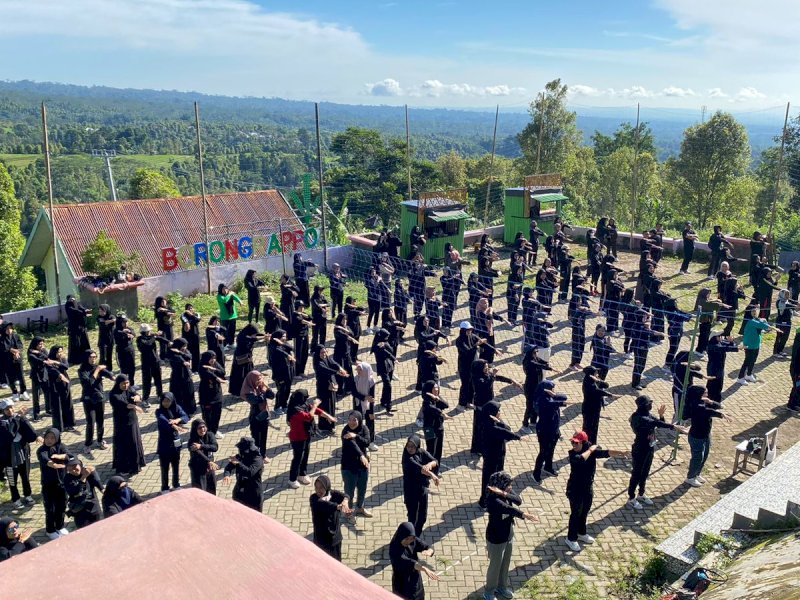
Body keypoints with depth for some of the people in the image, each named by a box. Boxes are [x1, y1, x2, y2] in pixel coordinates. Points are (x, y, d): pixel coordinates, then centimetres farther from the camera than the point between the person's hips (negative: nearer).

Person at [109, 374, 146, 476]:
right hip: (121, 423, -5)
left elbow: (137, 396, -16)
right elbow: (121, 403, -33)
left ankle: (135, 466, 28)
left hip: (133, 421, 5)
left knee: (135, 444, 12)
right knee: (122, 446, 2)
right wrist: (134, 406, -49)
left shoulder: (129, 390, 2)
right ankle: (122, 468, 14)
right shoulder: (113, 394, -14)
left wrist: (136, 398, -42)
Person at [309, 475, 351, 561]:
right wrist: (339, 507, -55)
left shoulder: (333, 493, -8)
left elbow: (344, 495, -29)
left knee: (335, 560, 18)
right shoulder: (314, 498, -18)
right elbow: (324, 505, -38)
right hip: (321, 537, -2)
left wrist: (345, 501, -53)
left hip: (335, 535, 3)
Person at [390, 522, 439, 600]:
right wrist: (425, 569, -56)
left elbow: (429, 548, -17)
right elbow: (407, 562, -43)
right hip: (402, 583, -6)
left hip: (415, 580, 6)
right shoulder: (394, 549, -30)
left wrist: (428, 552, -42)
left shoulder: (413, 541, -12)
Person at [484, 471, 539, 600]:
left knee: (505, 564, 25)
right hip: (496, 538, -7)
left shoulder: (507, 492, -9)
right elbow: (508, 509, -44)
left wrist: (504, 493, -41)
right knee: (495, 566, 13)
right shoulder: (493, 499, -32)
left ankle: (502, 587, 48)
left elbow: (518, 501, -26)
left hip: (509, 535, 7)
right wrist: (525, 515, -55)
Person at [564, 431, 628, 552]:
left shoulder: (593, 450, -12)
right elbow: (580, 459, -44)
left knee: (584, 513, 22)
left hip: (588, 488, 5)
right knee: (576, 514, 5)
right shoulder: (573, 453, -22)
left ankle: (581, 533, 44)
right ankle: (571, 539, 22)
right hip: (575, 489, -5)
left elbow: (606, 453, -26)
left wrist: (619, 453, -43)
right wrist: (590, 450, -31)